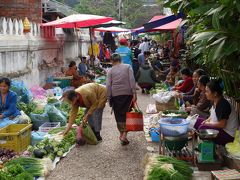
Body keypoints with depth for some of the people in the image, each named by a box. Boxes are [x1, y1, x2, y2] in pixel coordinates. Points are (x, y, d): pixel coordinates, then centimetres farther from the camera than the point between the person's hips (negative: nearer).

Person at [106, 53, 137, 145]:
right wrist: (134, 93, -6)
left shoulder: (110, 71, 7)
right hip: (127, 93, 0)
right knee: (126, 114, 4)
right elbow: (132, 80, -5)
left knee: (119, 115, 9)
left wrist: (109, 98, 4)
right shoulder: (128, 67, 6)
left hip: (116, 95, 1)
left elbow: (108, 85, 0)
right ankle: (124, 135, -7)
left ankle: (121, 134, 15)